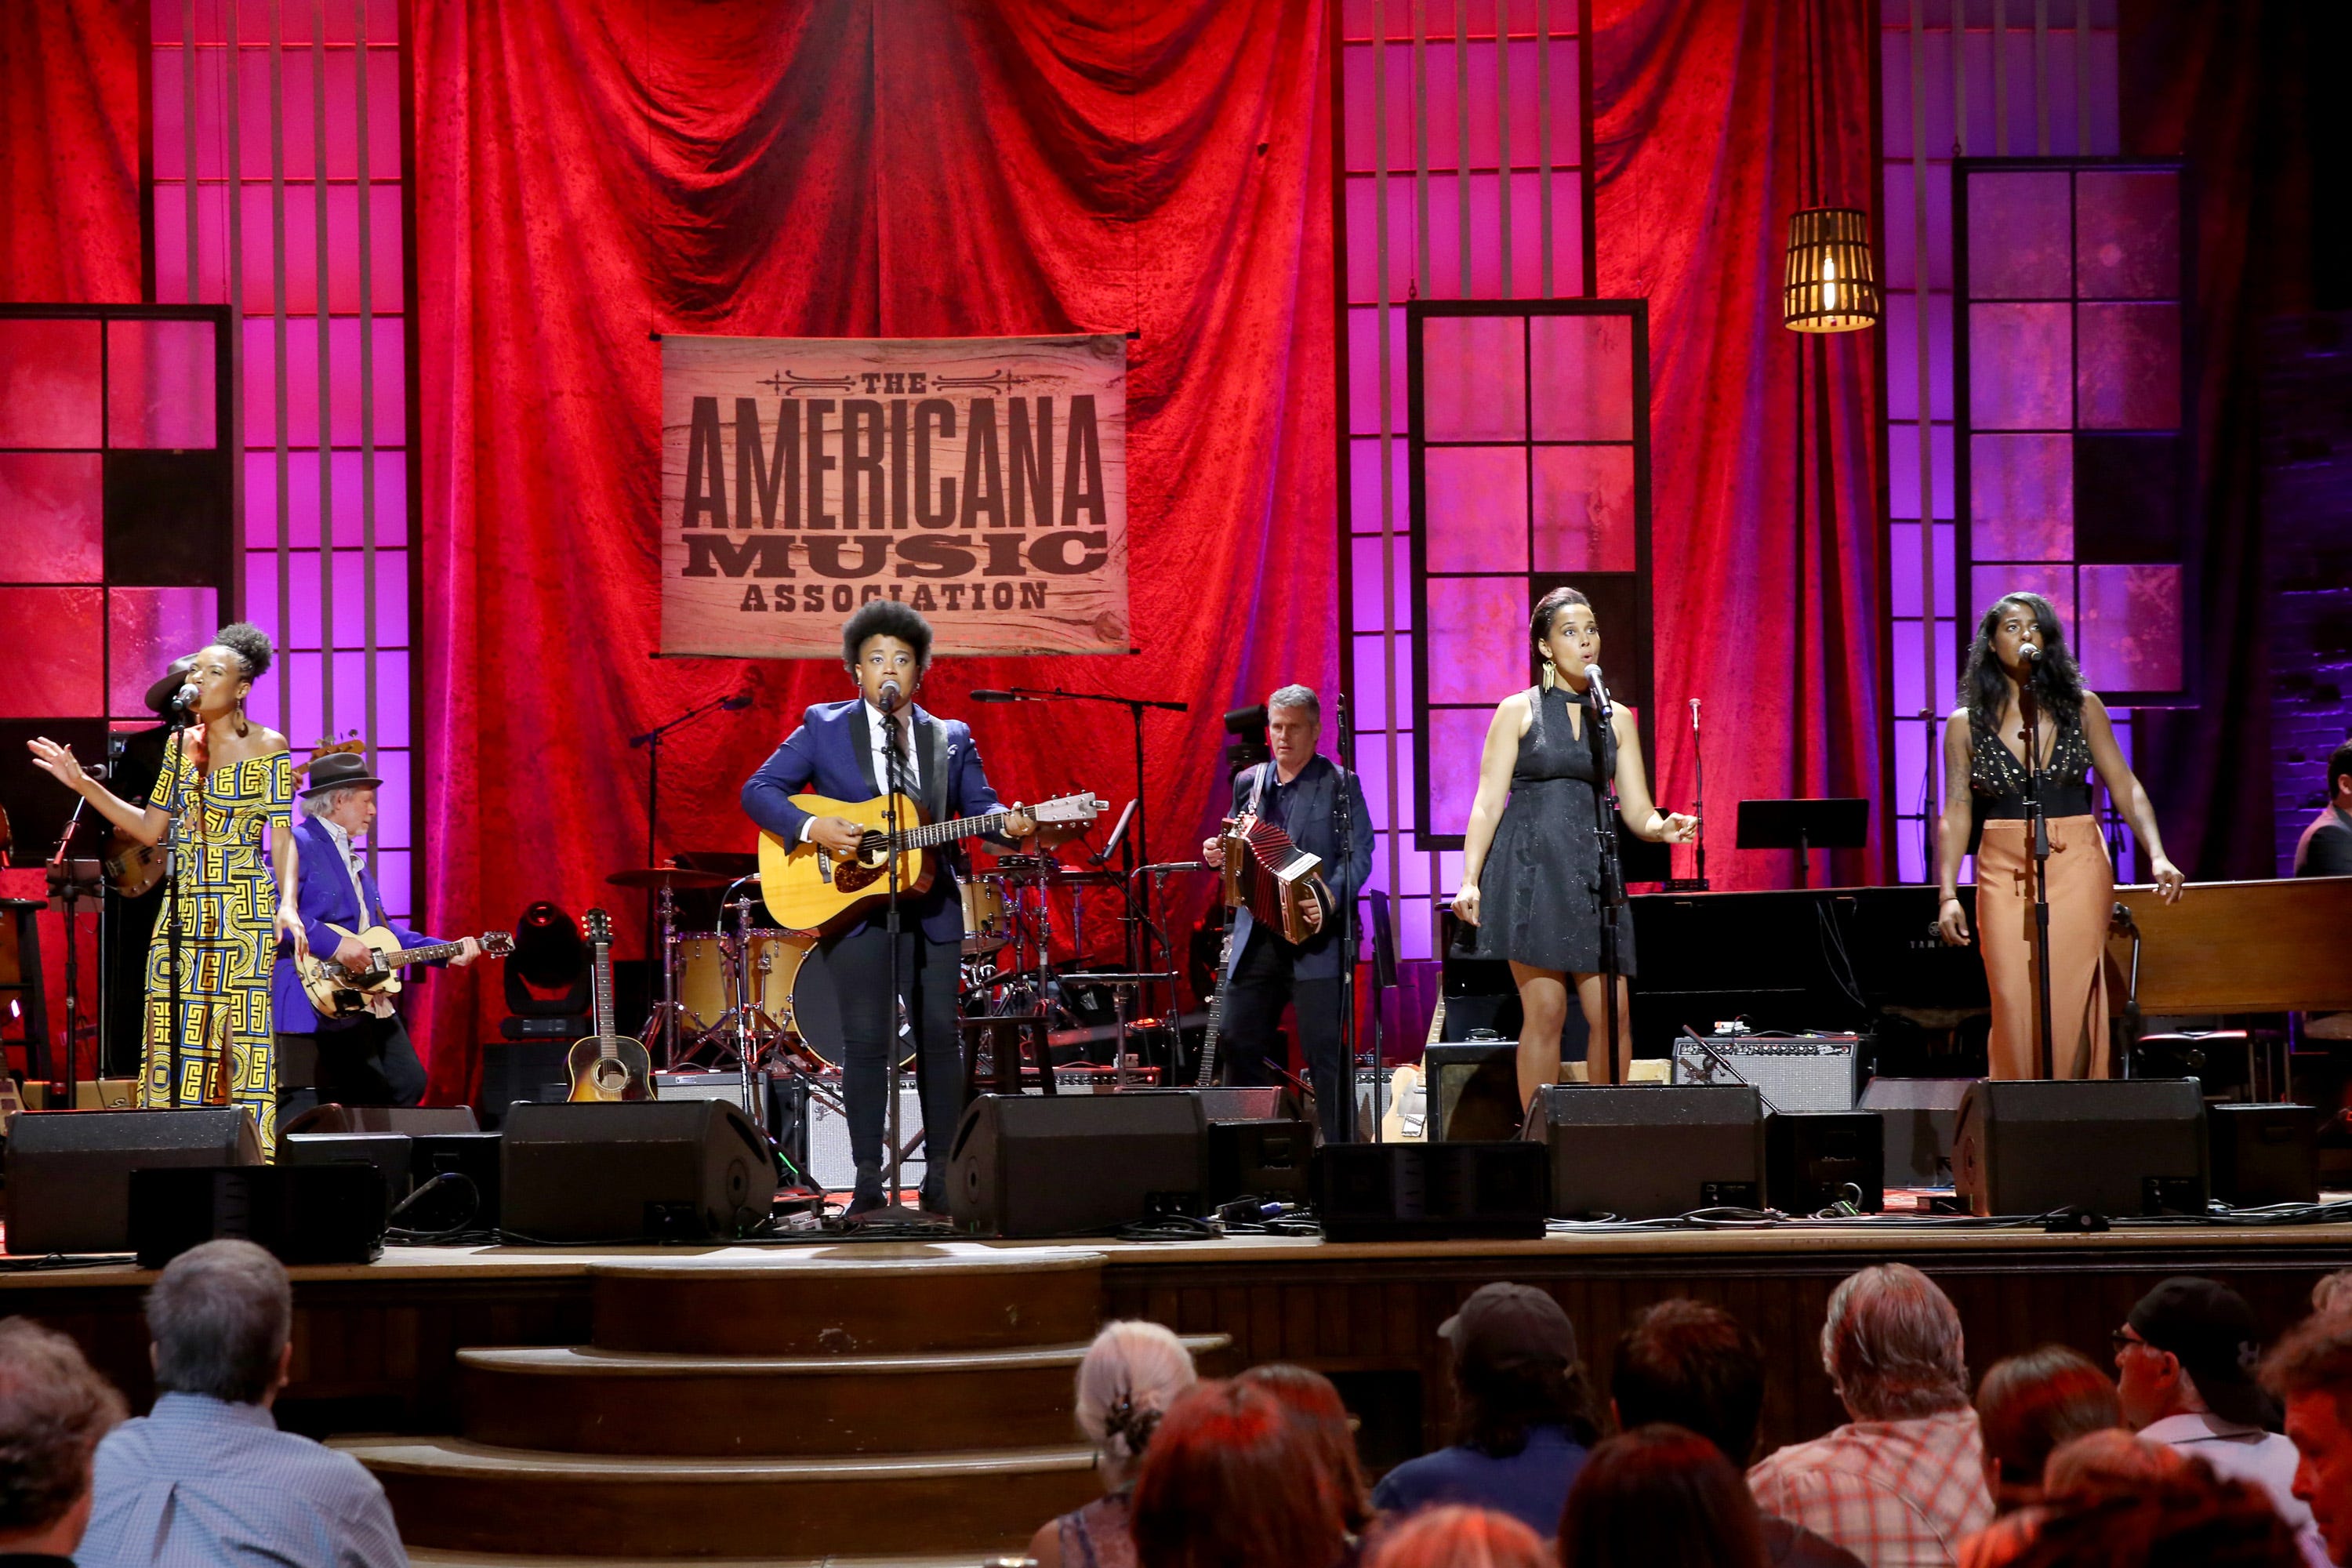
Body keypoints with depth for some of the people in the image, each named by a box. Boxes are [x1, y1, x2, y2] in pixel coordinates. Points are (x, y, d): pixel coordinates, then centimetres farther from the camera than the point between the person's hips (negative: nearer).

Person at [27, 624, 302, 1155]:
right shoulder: (181, 743, 12)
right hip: (183, 913, 5)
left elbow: (281, 836, -6)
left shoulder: (266, 746, -2)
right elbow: (150, 828, 16)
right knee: (174, 1042, 1)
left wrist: (287, 903, -20)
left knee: (244, 1042, -7)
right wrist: (83, 784, 12)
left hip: (246, 913, -5)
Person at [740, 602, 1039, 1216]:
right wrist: (811, 828, -17)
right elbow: (759, 790, -1)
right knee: (866, 1041, -4)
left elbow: (978, 806, 5)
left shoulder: (951, 738, 11)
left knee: (940, 1035, -1)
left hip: (931, 906, 2)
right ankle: (867, 1181, 2)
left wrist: (1007, 824, -18)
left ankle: (939, 1176, 7)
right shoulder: (823, 728, 4)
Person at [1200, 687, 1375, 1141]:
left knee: (1324, 1051, -7)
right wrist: (1220, 854, 2)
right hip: (1256, 937, 5)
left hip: (1315, 937, -5)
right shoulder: (1249, 783, 15)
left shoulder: (1339, 784, 0)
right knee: (1240, 1045, 6)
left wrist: (1330, 899, -23)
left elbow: (1359, 853, -7)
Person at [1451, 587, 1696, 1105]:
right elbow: (1488, 802, -1)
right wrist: (1470, 880, -11)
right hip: (1530, 868, -3)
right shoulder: (1518, 711, 4)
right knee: (1545, 1012, -8)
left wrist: (1662, 828, -14)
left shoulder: (1616, 718, 13)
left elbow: (1636, 810, 9)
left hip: (1591, 868, 3)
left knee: (1613, 1013, -5)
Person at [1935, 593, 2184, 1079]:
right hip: (2004, 874, 0)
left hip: (2077, 869, 0)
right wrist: (1948, 894, -5)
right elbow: (1956, 812, 3)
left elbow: (2125, 787, 6)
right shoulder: (1966, 724, 6)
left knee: (2070, 1003, -7)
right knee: (2014, 1006, -6)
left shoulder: (2081, 707, 7)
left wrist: (2157, 856, -6)